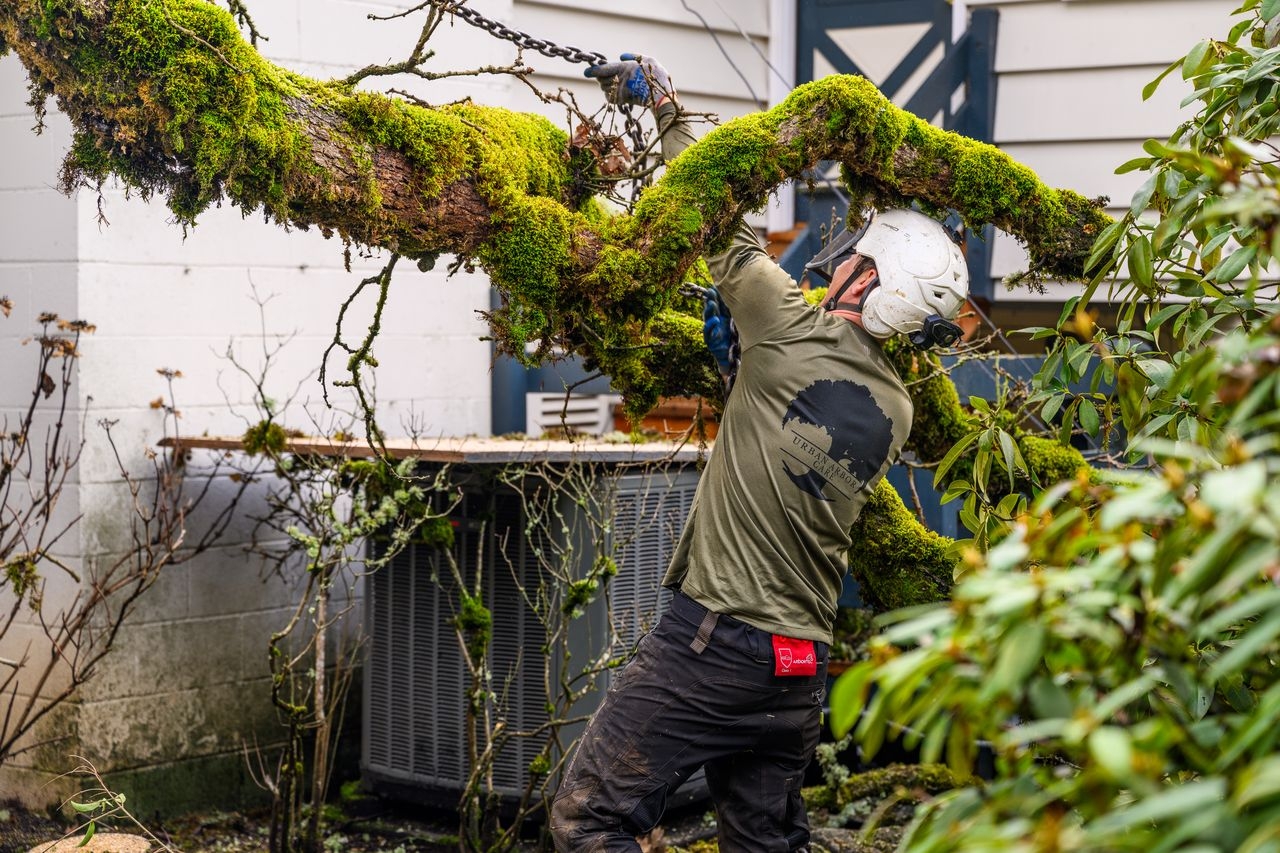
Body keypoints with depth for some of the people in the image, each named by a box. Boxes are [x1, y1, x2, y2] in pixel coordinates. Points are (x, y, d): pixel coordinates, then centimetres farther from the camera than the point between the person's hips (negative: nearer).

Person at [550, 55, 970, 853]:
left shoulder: (794, 332, -11)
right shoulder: (896, 409, 8)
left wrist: (668, 113, 12)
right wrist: (743, 347, 28)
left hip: (712, 638, -7)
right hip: (802, 666, 7)